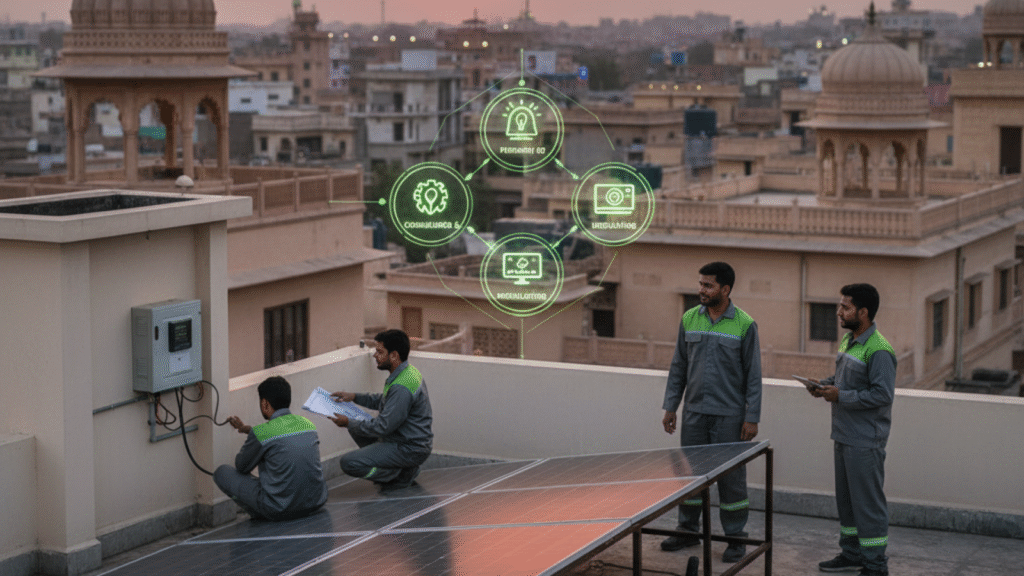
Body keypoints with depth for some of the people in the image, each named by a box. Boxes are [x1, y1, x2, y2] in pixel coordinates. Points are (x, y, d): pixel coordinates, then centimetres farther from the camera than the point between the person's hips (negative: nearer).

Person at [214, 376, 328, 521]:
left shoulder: (260, 433, -13)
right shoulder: (308, 424, 5)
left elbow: (241, 467, 6)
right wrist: (246, 429, 40)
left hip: (280, 510, -6)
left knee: (222, 472, 10)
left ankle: (260, 516, 13)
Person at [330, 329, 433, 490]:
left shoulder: (402, 387, -28)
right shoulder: (407, 371, 5)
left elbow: (383, 426, -25)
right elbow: (383, 401, 21)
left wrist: (349, 423, -13)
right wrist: (354, 397, 11)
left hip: (411, 449, -11)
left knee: (349, 463, -19)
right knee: (357, 428, 22)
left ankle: (404, 475, -1)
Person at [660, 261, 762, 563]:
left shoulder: (744, 325, -6)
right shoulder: (689, 319, 5)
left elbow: (753, 375, -4)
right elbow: (678, 367, 11)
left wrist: (752, 418, -8)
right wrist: (670, 406, 7)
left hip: (729, 416, -4)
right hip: (694, 412, 4)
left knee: (731, 476, 2)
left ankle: (736, 538, 12)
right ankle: (688, 529, 24)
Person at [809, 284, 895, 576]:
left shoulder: (879, 351, -20)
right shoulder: (849, 340, 12)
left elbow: (883, 394, -23)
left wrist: (841, 396, -21)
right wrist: (825, 385, 5)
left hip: (865, 442, -10)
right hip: (845, 436, 10)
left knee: (868, 502, -3)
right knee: (846, 498, 19)